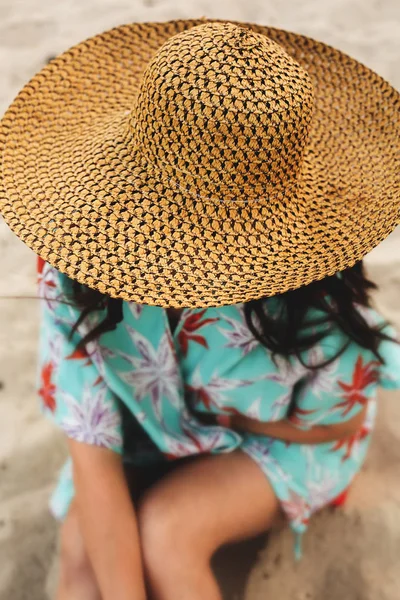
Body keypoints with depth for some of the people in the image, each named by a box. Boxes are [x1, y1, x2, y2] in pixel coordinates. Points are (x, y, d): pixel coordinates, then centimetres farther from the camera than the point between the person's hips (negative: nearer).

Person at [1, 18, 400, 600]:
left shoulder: (313, 299, -34)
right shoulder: (74, 270, -29)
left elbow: (336, 423, -12)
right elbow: (93, 461, -23)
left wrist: (215, 416, -13)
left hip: (283, 439, -1)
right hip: (147, 431, 2)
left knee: (165, 530, -25)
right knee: (83, 552, -21)